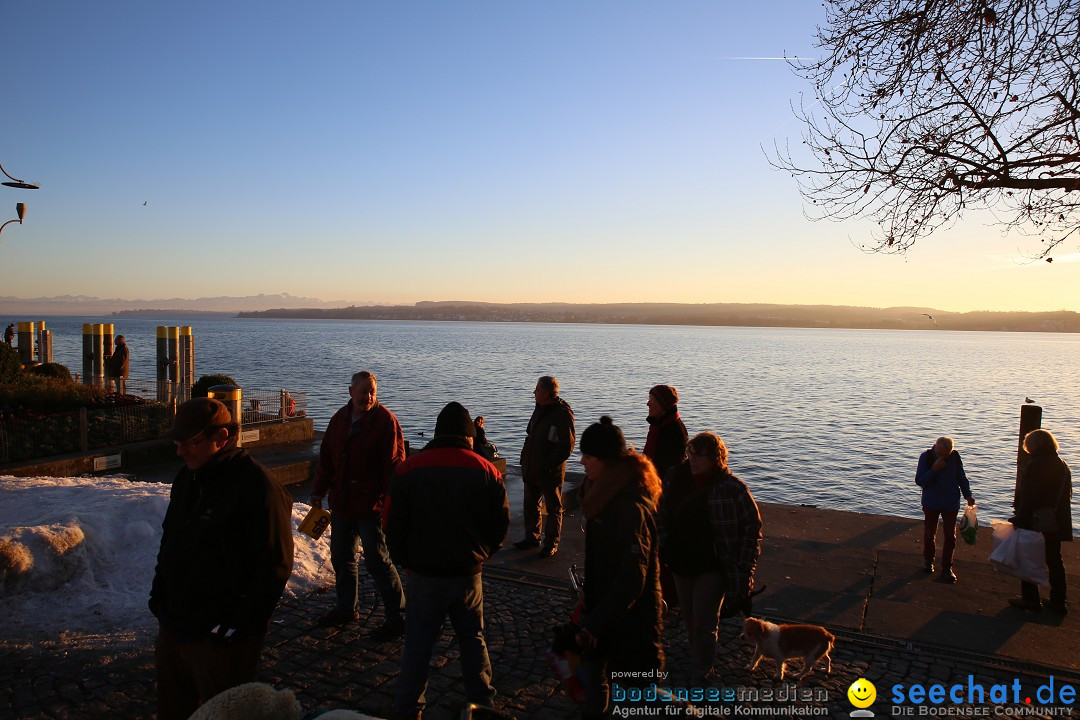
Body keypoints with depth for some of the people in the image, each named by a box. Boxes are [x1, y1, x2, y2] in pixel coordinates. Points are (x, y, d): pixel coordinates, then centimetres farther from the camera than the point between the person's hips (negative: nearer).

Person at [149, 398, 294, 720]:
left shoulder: (256, 486, -22)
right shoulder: (187, 476, 6)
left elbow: (274, 565, -22)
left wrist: (240, 626, -21)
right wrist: (160, 596, 12)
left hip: (219, 638, -8)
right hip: (173, 627, 8)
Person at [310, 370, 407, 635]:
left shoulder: (386, 421, -12)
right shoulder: (340, 419, 8)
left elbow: (394, 464, -16)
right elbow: (326, 458, 16)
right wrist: (318, 491, 15)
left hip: (370, 505, -7)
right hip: (341, 502, 7)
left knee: (377, 560, -4)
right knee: (341, 557, 17)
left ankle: (397, 616, 7)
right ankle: (346, 608, 35)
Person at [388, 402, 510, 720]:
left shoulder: (409, 470, -8)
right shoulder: (486, 471, -6)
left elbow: (395, 525, -4)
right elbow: (501, 524, 0)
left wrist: (405, 560, 12)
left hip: (424, 575, -1)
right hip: (469, 574, 1)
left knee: (418, 645, 12)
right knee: (473, 639, 19)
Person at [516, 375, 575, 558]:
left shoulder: (563, 414, -18)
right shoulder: (539, 409, 8)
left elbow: (567, 446, -20)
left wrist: (548, 465, -21)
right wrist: (525, 458, 10)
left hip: (550, 472, -8)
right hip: (531, 468, 8)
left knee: (553, 508, 7)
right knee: (530, 504, 18)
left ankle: (551, 544, 18)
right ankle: (532, 537, 33)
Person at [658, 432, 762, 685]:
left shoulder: (733, 489, -18)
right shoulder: (676, 478, -5)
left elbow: (752, 528, -11)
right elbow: (663, 514, 10)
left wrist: (744, 569, -14)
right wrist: (662, 547, 5)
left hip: (712, 568, -5)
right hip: (681, 562, 5)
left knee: (703, 625, -1)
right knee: (691, 623, 18)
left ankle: (699, 676, 16)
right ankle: (699, 662, 40)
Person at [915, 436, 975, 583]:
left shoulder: (955, 457, -7)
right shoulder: (926, 457, -12)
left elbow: (961, 477, 6)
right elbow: (919, 481, -14)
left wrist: (968, 494, -5)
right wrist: (934, 469, -25)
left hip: (951, 503, 1)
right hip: (931, 503, -1)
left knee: (950, 536, 0)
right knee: (929, 534, 10)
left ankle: (947, 568, 10)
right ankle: (928, 560, 33)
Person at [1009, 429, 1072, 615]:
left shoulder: (1034, 467, -19)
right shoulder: (1063, 467, 6)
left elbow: (1027, 499, -20)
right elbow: (1066, 496, 13)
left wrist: (1019, 520, -14)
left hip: (1034, 523, -7)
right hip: (1056, 525, 7)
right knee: (1055, 561, 15)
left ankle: (1031, 599, 9)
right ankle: (1058, 601, 20)